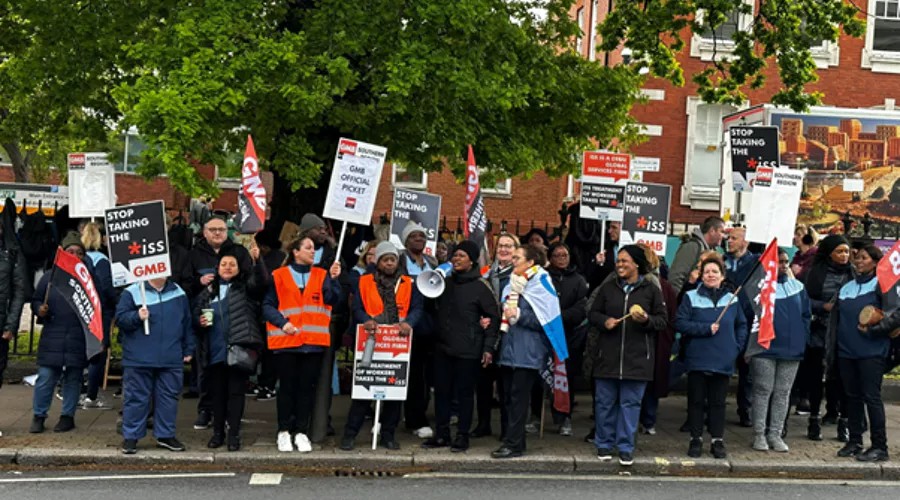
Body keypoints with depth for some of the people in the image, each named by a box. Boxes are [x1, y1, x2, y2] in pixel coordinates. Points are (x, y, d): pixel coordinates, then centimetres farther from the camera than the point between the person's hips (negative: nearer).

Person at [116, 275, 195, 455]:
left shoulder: (179, 293, 10)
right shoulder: (132, 292, -2)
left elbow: (187, 324, 15)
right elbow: (120, 318, -6)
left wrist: (188, 349, 14)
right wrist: (136, 317, -24)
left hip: (171, 359, 3)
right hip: (139, 359, -3)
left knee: (169, 397, 9)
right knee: (136, 398, 3)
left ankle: (166, 435, 21)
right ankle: (130, 437, 12)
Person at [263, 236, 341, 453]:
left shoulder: (321, 275, 11)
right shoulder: (279, 276, 3)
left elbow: (332, 299, -3)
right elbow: (267, 306, 2)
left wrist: (333, 278, -17)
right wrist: (282, 322, -12)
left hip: (314, 342, 2)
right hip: (286, 340, -2)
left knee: (307, 386, 5)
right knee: (287, 386, 3)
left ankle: (301, 432, 13)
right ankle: (284, 431, 14)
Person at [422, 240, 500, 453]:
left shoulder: (481, 287, -6)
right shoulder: (446, 281, 12)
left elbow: (494, 317, -6)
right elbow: (436, 307, 25)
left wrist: (488, 347, -10)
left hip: (468, 350, -6)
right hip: (443, 347, 6)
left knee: (464, 393, 2)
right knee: (441, 391, 8)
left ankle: (462, 435, 12)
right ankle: (441, 435, 18)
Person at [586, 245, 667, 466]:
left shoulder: (651, 290, 2)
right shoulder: (607, 287, 7)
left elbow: (662, 321, 3)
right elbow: (593, 313, 11)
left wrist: (646, 320, -17)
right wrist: (604, 321, -9)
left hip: (637, 357, -2)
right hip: (607, 355, 2)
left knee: (630, 403, 2)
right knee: (605, 402, 8)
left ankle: (626, 447, 12)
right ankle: (604, 444, 21)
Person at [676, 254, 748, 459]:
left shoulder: (731, 299, 6)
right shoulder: (691, 297, -2)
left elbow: (742, 325, 14)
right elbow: (680, 323, -8)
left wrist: (737, 347, 2)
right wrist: (705, 328, -15)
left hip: (723, 361, 2)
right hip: (697, 360, -2)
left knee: (718, 402, 8)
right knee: (696, 401, 6)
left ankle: (718, 441, 16)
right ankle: (696, 440, 15)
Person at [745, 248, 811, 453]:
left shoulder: (798, 287, 10)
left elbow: (806, 315, 15)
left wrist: (803, 340, 5)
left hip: (792, 349, 4)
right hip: (764, 349, -4)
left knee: (783, 393, 8)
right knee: (763, 390, 1)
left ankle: (775, 434, 15)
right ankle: (759, 434, 8)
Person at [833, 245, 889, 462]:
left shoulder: (881, 284, -3)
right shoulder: (846, 287, 15)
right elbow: (836, 318, 18)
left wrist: (872, 328, -18)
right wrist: (832, 345, 11)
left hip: (871, 351, -6)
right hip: (846, 350, 6)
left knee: (871, 397, -5)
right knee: (852, 396, 11)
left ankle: (879, 446, 2)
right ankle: (854, 441, 19)